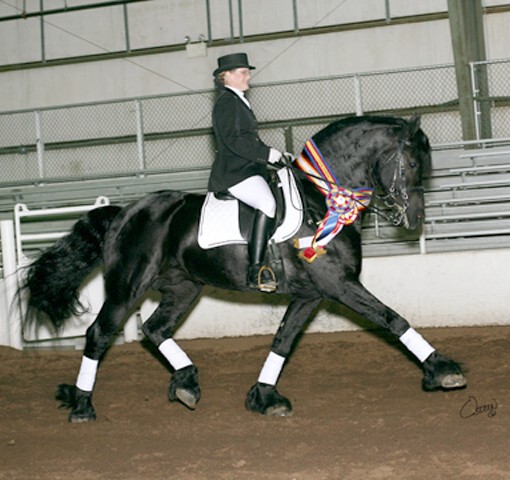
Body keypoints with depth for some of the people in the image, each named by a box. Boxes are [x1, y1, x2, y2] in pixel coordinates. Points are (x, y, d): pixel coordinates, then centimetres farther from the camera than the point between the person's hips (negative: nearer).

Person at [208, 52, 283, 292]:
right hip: (233, 172, -11)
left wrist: (275, 154, 19)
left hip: (247, 170, 11)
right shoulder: (226, 102, -6)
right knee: (267, 203, -32)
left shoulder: (239, 102, 26)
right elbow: (233, 140, -17)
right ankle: (256, 269, -37)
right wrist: (267, 154, -18)